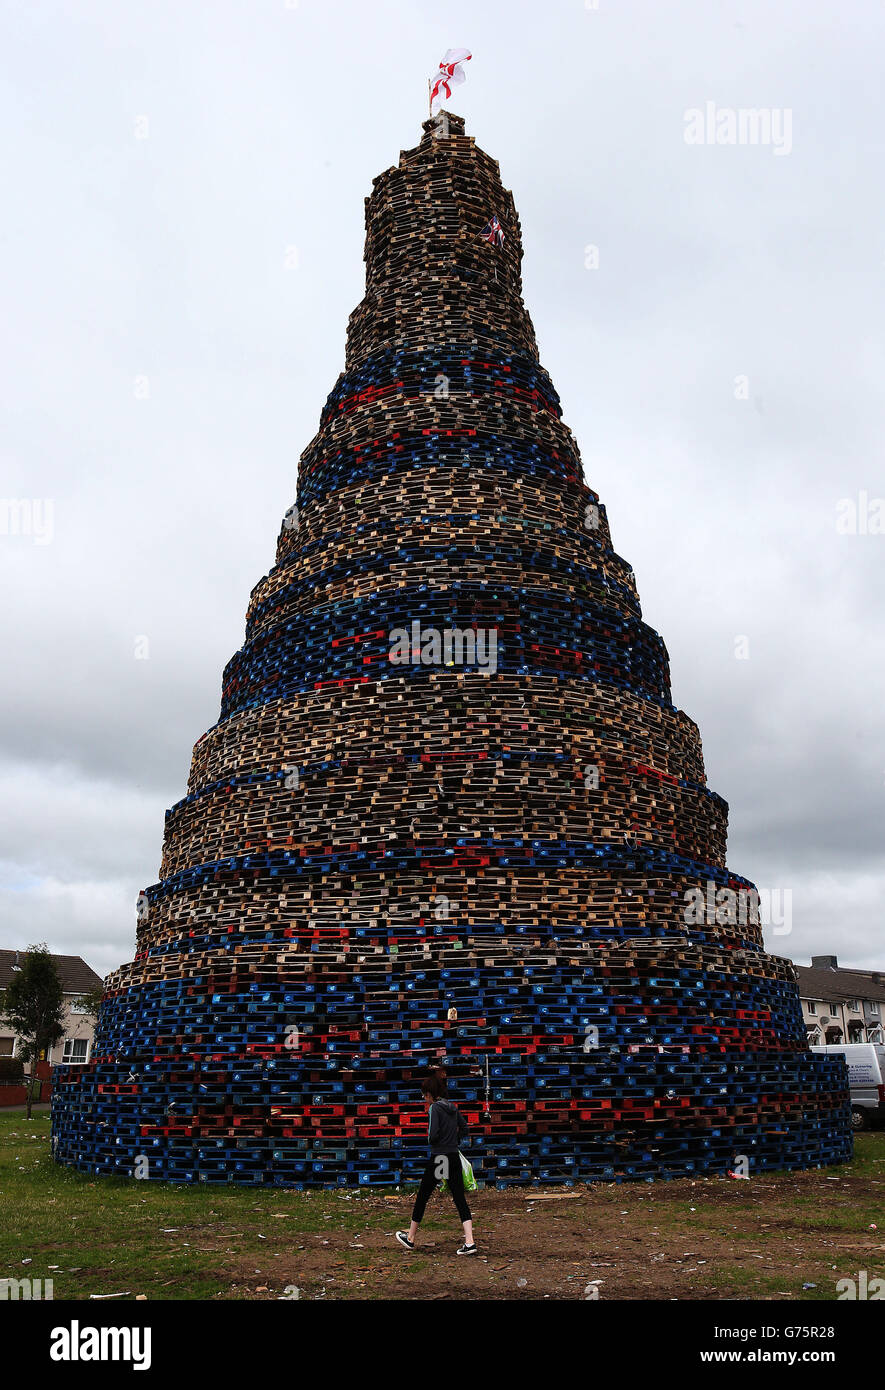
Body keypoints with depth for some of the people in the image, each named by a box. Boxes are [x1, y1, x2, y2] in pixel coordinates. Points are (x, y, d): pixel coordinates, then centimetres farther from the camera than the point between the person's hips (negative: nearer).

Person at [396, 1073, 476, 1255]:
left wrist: (430, 1141, 0)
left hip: (438, 1158, -6)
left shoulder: (434, 1108, -13)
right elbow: (464, 1127, 20)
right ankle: (470, 1242, -7)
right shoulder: (452, 1107, 9)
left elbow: (433, 1134, -20)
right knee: (460, 1198, 4)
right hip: (454, 1157, 6)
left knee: (422, 1196, 10)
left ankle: (410, 1238, 24)